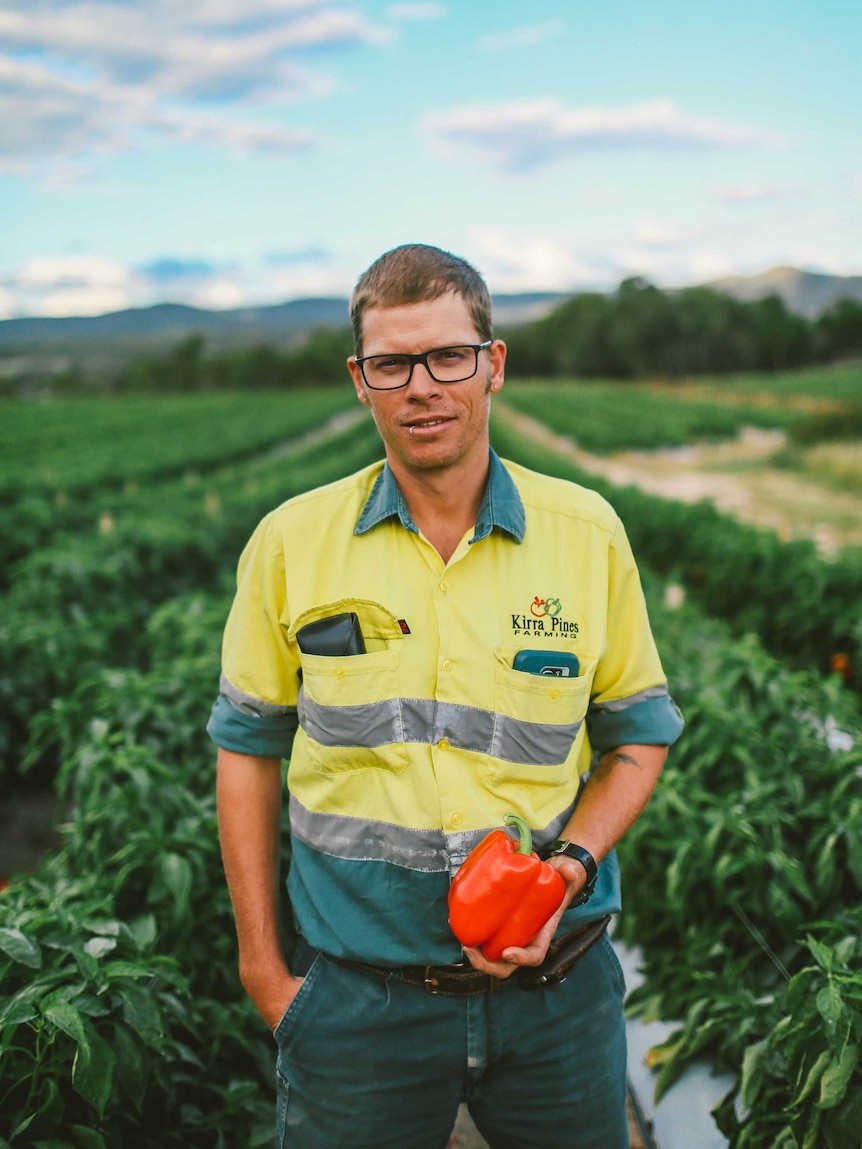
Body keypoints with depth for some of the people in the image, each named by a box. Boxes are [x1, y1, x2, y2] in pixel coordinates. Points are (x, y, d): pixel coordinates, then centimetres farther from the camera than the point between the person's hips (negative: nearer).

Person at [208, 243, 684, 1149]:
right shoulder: (291, 542, -5)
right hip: (356, 998, 0)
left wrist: (574, 860, -12)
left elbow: (640, 733, 6)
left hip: (554, 987, 1)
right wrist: (261, 966, 2)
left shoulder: (587, 533, -4)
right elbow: (248, 749, 3)